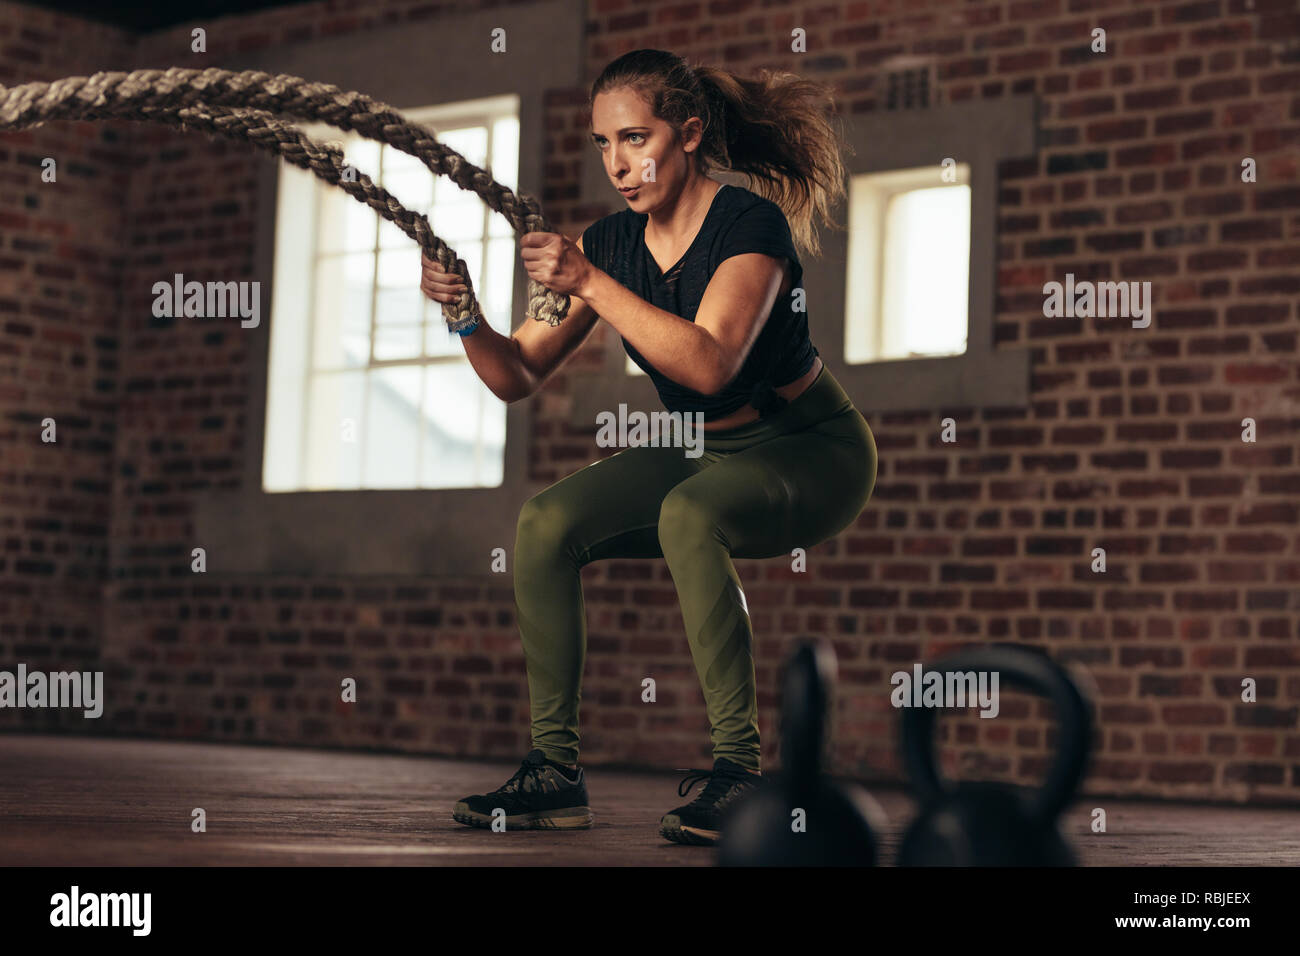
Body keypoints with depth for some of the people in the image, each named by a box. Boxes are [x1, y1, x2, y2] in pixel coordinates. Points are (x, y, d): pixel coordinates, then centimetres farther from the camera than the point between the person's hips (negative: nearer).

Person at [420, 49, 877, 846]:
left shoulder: (750, 226, -22)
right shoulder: (610, 242, -3)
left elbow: (708, 365, -38)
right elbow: (518, 376, -3)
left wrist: (589, 283, -42)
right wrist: (465, 314, -23)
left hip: (813, 451, -7)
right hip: (702, 453, 7)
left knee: (687, 513, -37)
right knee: (544, 524, -15)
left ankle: (740, 766, -30)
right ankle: (555, 771, -10)